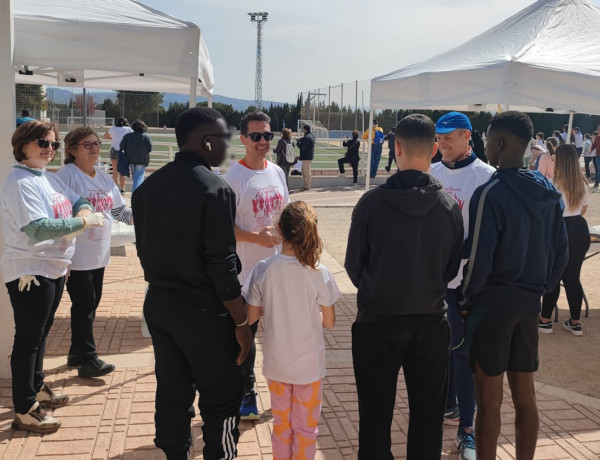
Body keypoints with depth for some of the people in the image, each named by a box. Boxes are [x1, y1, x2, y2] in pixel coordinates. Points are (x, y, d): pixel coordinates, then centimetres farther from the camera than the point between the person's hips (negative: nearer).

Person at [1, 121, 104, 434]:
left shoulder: (49, 177, 10)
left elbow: (77, 200, 19)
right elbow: (38, 229, -30)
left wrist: (83, 210, -4)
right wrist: (84, 222, -27)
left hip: (54, 267, 9)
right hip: (30, 272, -9)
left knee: (41, 333, 21)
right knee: (28, 339, -1)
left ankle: (37, 388, 38)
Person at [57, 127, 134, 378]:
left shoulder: (104, 178, 11)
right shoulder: (67, 175, -13)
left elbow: (120, 210, 16)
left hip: (99, 254, 8)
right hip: (76, 257, -8)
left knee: (90, 305, 15)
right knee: (84, 306, -1)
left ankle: (77, 353, 29)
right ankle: (87, 360, 10)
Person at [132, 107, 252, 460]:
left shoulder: (148, 186, 5)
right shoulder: (214, 189, -18)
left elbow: (145, 249, 11)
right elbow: (222, 265, -19)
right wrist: (241, 322, -11)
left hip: (158, 304, 7)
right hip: (203, 310, -7)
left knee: (172, 392, 18)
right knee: (221, 398, 7)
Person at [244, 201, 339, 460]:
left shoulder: (263, 270, -14)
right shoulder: (320, 274, -17)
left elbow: (251, 317, -6)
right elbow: (329, 323, -8)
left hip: (276, 361, 2)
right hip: (309, 363, -2)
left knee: (281, 422, 22)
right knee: (306, 428, 16)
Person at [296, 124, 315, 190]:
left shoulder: (306, 137, -22)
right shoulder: (312, 135, 10)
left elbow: (302, 147, -23)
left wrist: (297, 142, -6)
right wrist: (299, 140, 3)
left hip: (306, 157, -10)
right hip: (309, 156, 10)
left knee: (306, 172, -3)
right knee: (304, 171, 19)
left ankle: (307, 186, 3)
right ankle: (305, 185, 25)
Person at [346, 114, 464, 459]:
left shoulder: (372, 202, -13)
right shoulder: (449, 205, -7)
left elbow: (354, 265, -3)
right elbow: (454, 267, 5)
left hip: (378, 320, -2)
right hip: (432, 322, 2)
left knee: (376, 415, 13)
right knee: (428, 416, 16)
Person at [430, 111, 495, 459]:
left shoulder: (486, 176, -9)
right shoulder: (431, 174, 7)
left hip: (466, 278, -5)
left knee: (463, 349, 0)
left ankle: (466, 427, 10)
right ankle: (447, 404, 34)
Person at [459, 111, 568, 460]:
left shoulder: (490, 194, -17)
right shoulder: (550, 193, 5)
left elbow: (479, 258, -18)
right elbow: (561, 253, 9)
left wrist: (466, 299, -4)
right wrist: (540, 289, 18)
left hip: (492, 303, -7)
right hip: (529, 303, 7)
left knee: (489, 401, 4)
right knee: (525, 397, 16)